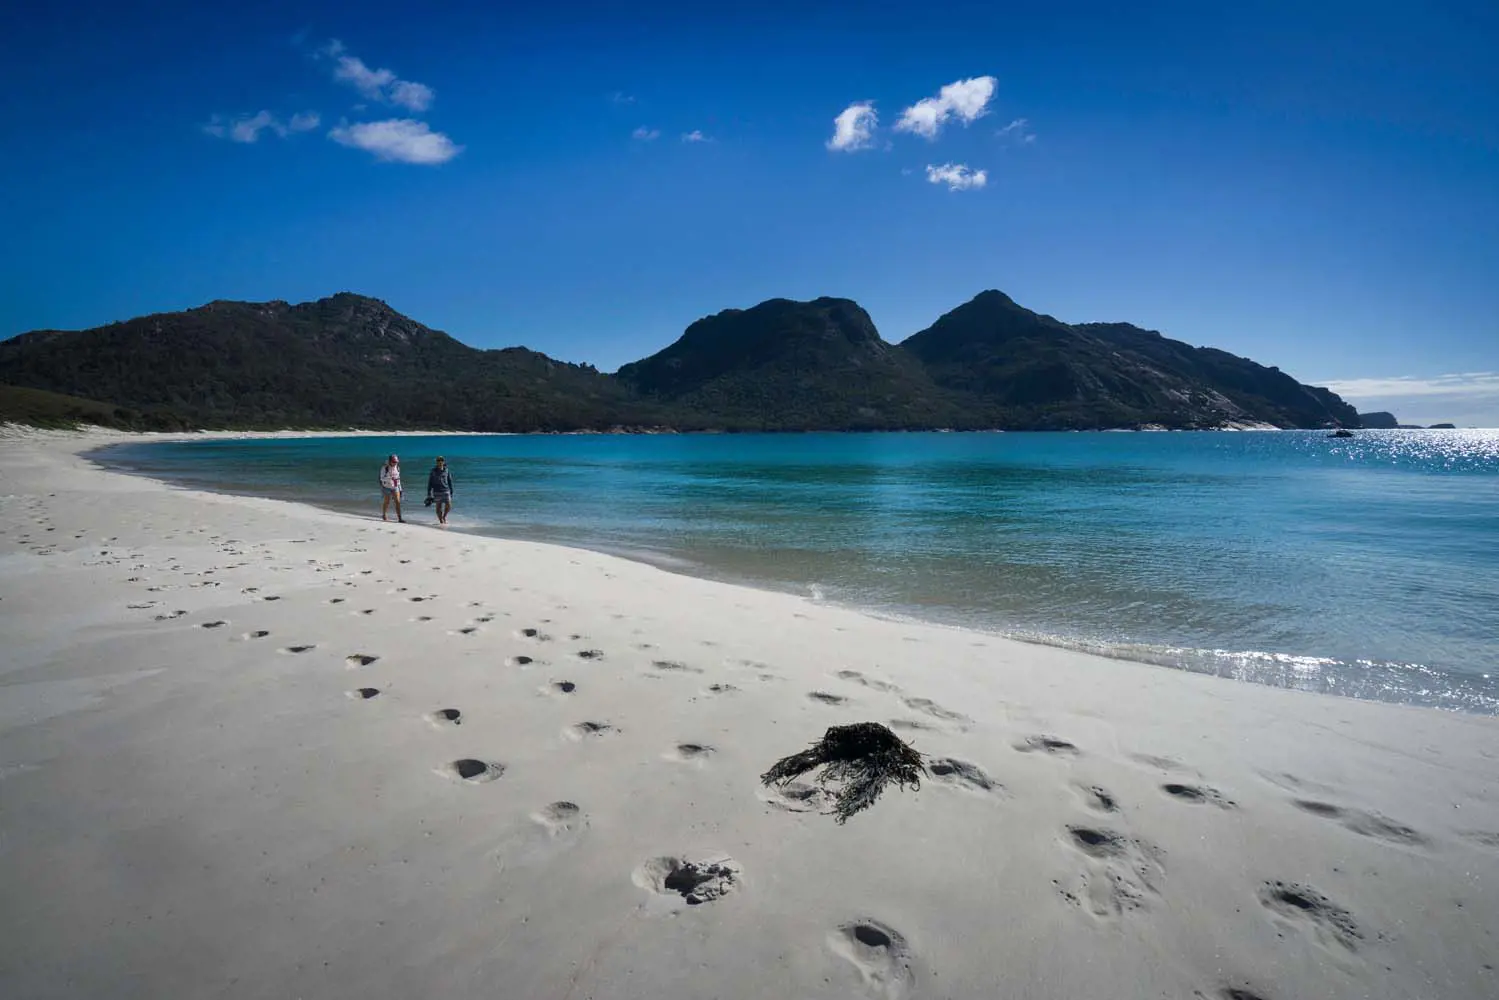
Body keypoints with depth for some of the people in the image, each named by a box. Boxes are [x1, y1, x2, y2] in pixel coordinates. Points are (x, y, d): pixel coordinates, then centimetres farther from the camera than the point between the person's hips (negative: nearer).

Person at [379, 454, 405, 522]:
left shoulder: (397, 467, 3)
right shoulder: (385, 468, -13)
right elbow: (382, 478, -17)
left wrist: (400, 488, 13)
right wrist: (390, 478, -35)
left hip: (395, 487, 4)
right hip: (387, 487, -4)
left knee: (398, 502, -7)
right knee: (386, 502, 8)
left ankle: (399, 518, -10)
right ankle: (384, 515, 28)